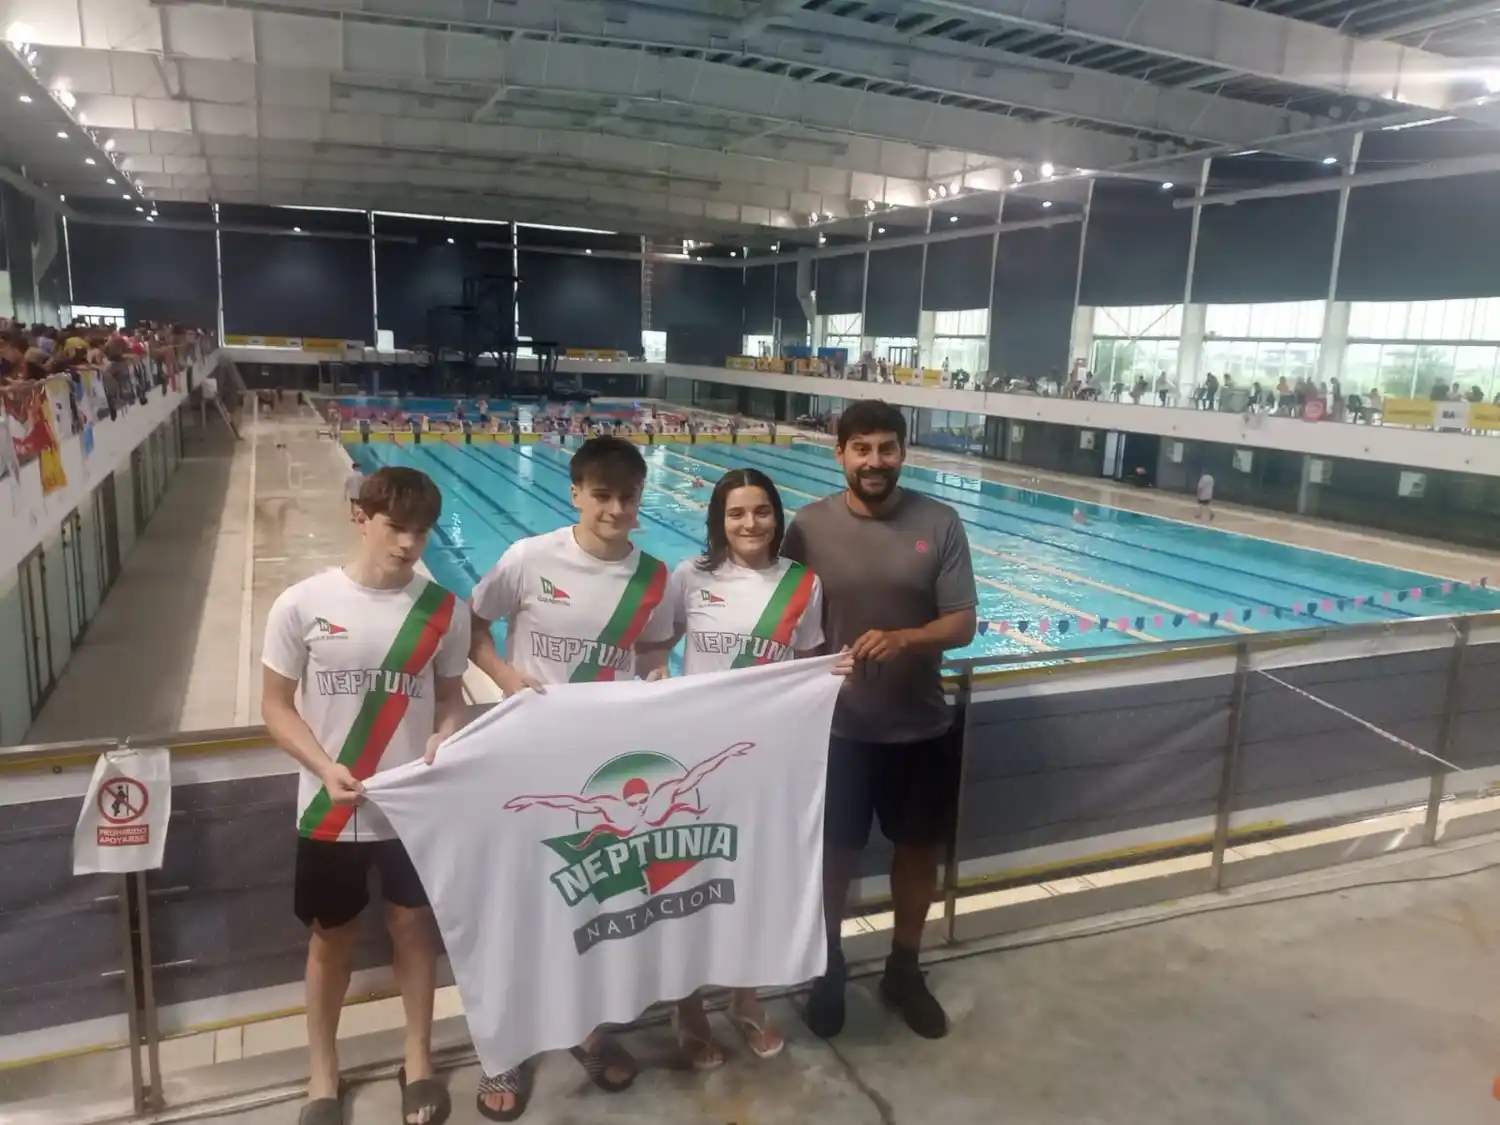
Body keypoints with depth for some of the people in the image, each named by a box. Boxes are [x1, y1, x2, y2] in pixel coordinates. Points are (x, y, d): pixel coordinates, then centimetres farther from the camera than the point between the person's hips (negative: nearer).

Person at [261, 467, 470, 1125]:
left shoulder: (443, 610, -7)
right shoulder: (302, 605, -11)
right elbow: (276, 706, -4)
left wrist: (444, 740, -18)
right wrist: (326, 768, -18)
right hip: (331, 810, 0)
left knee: (413, 924, 16)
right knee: (332, 936, 16)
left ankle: (418, 1058, 38)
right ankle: (323, 1070, 39)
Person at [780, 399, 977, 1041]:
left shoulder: (940, 523, -8)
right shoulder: (810, 526, -8)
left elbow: (963, 625, -10)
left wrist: (903, 639, -27)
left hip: (922, 726, 2)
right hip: (839, 725, -1)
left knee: (919, 849, 17)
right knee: (835, 852, 13)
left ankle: (904, 970, 40)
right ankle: (828, 969, 38)